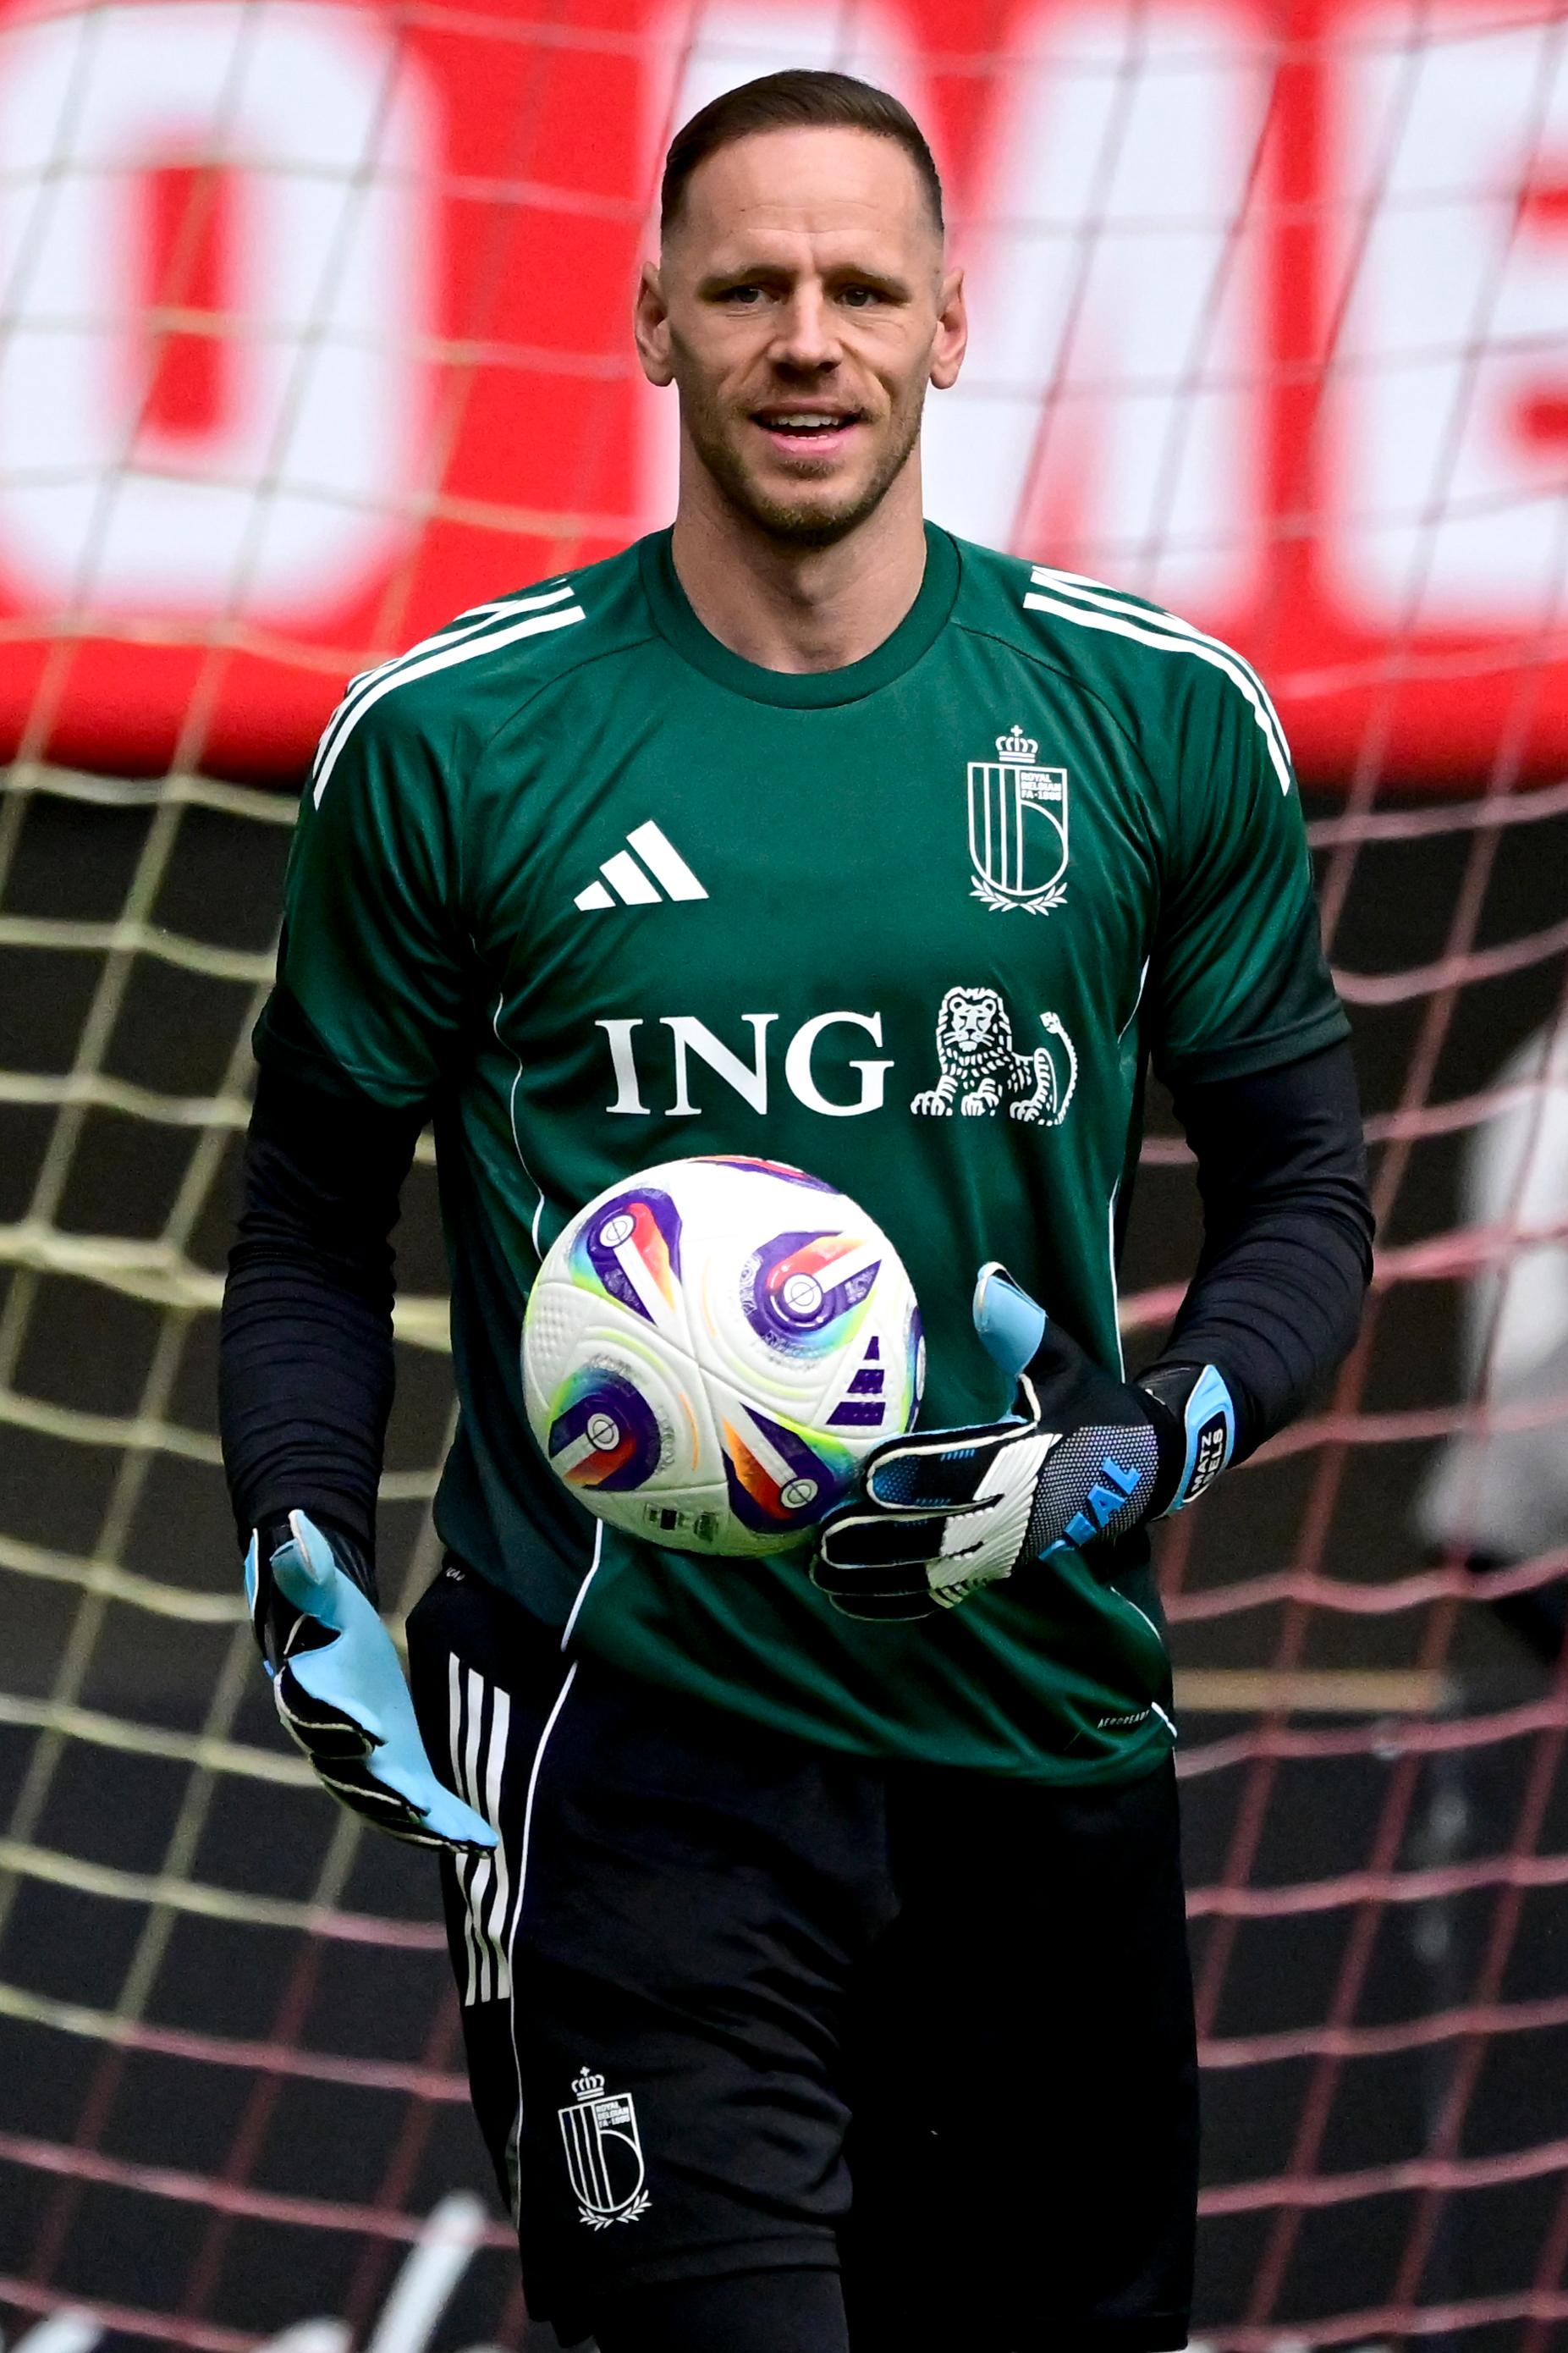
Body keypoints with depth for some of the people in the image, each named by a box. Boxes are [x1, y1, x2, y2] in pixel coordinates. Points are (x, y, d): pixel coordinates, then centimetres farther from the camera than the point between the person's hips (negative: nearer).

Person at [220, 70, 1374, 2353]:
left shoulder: (1156, 717, 3)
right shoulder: (449, 743, 0)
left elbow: (1303, 1192, 9)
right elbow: (318, 1218, 10)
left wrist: (1156, 1445, -10)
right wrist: (299, 1552, -6)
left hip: (1044, 1731, 3)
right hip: (629, 1723, -3)